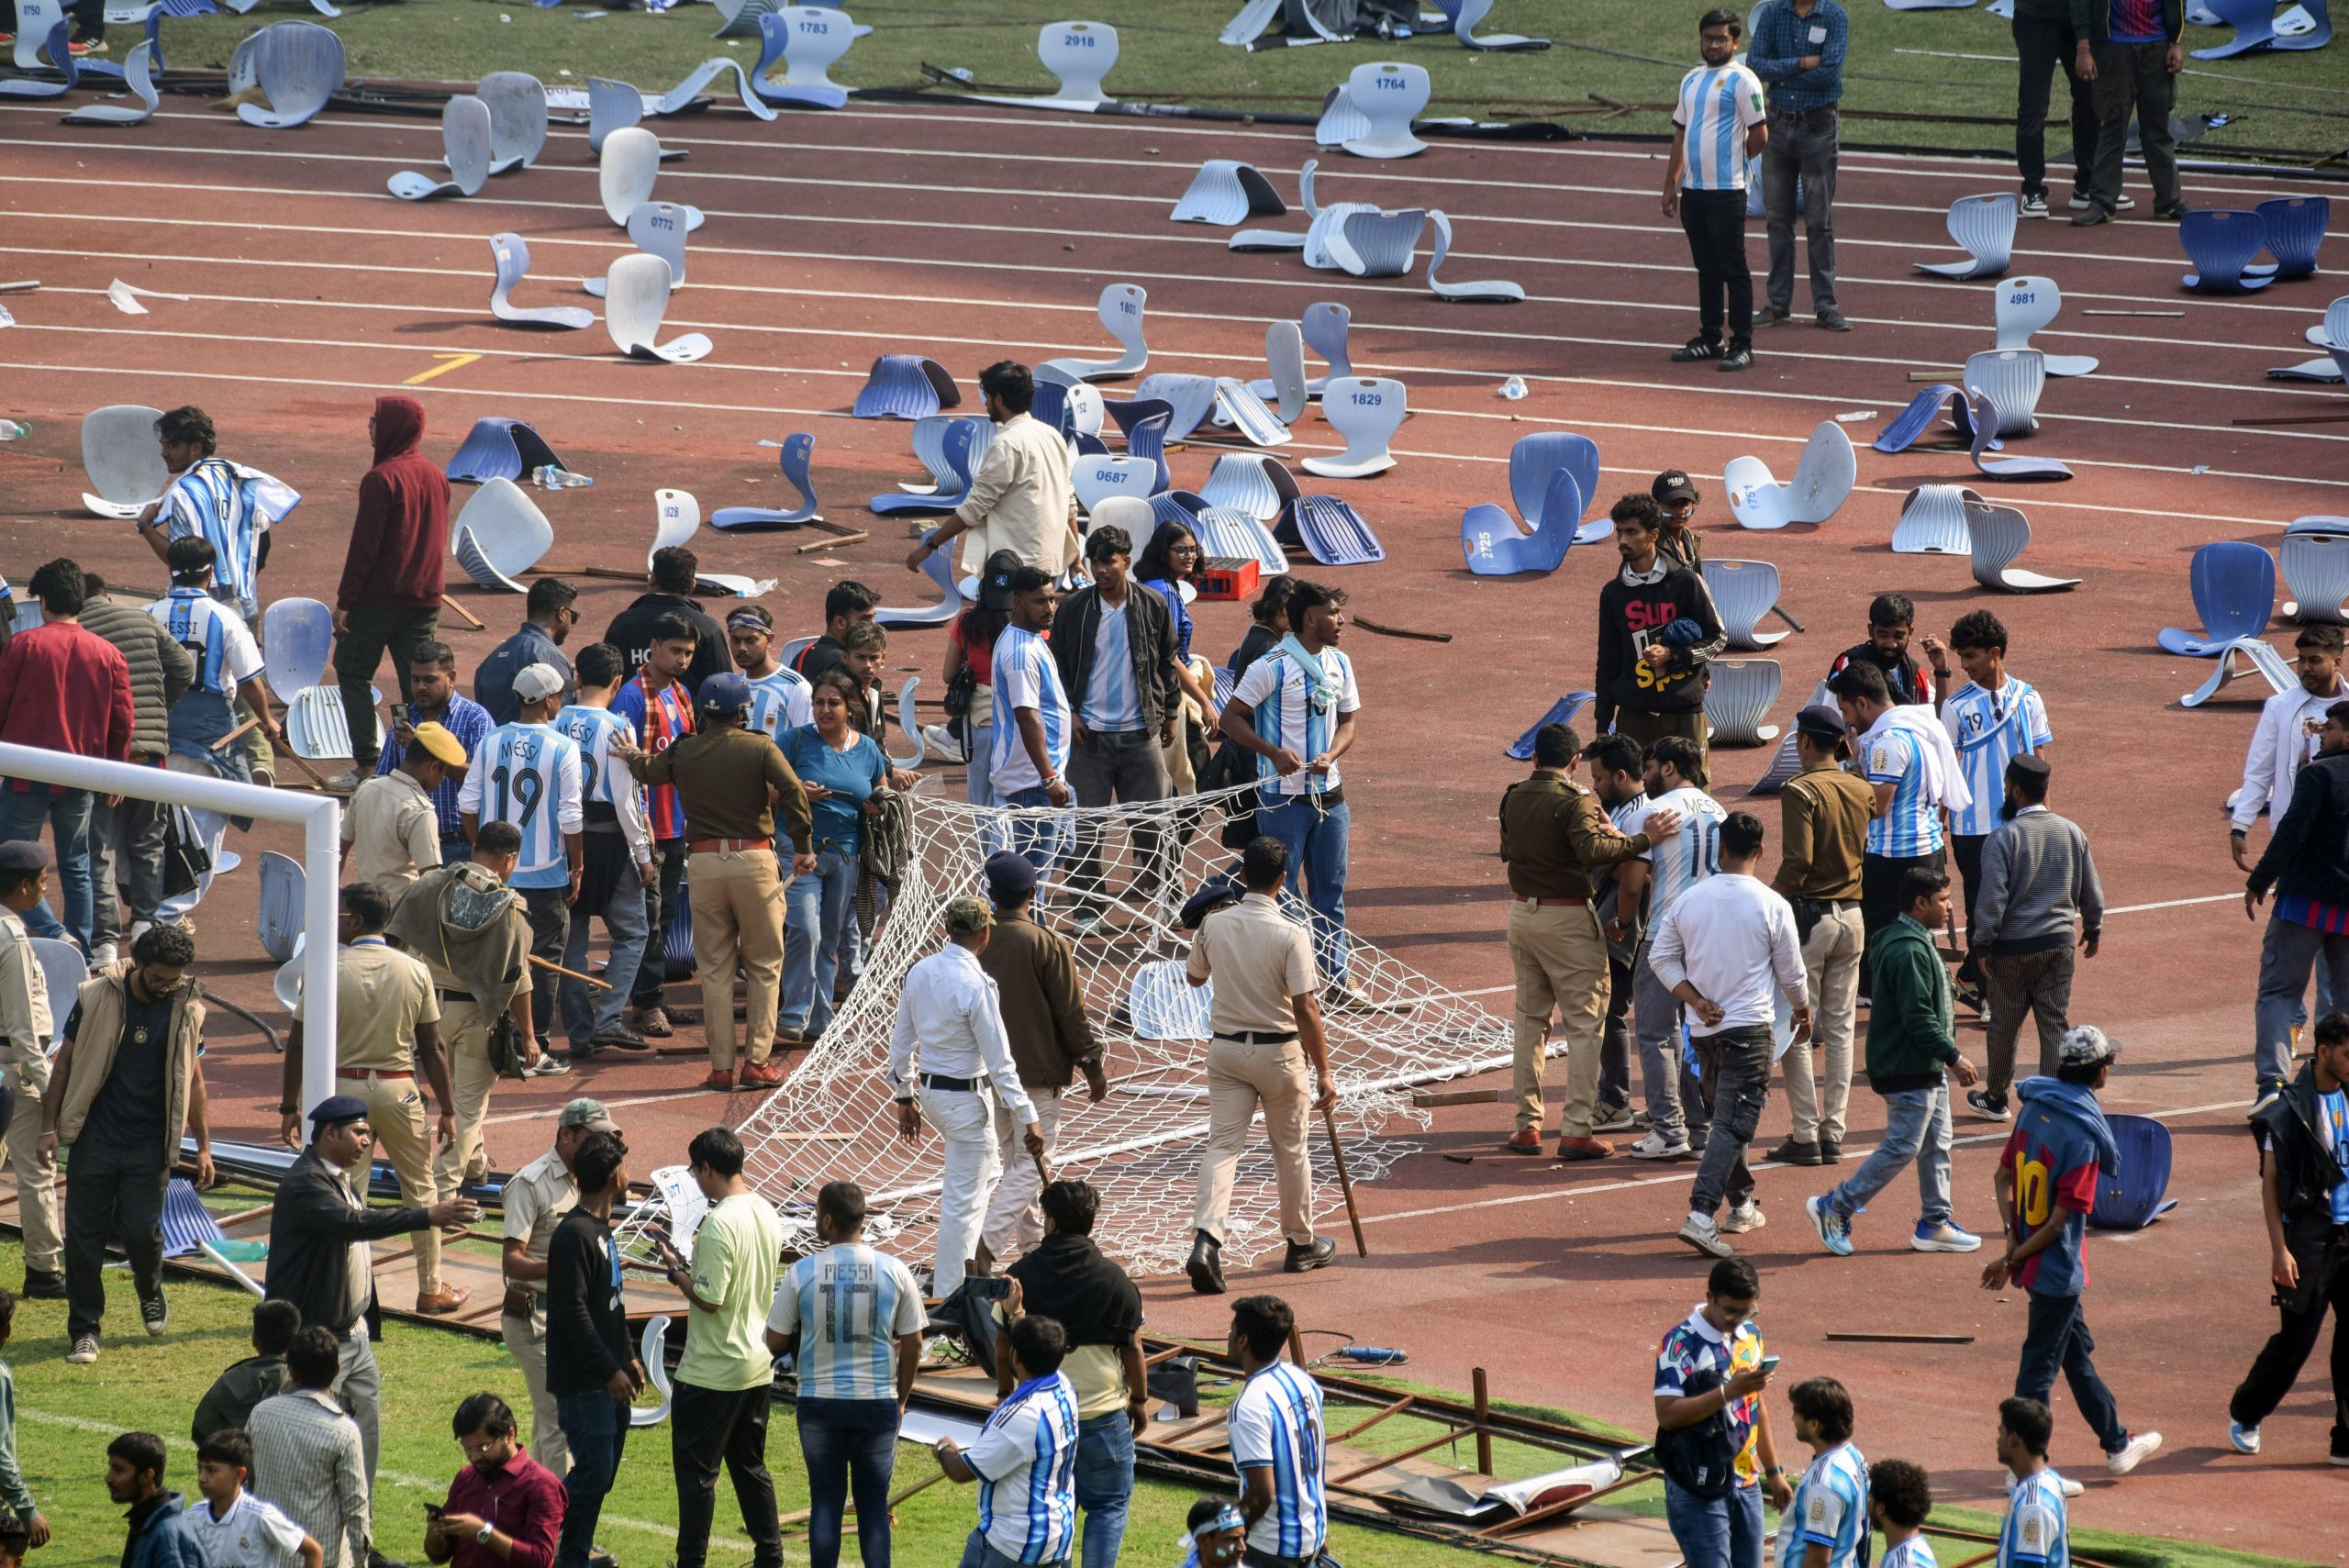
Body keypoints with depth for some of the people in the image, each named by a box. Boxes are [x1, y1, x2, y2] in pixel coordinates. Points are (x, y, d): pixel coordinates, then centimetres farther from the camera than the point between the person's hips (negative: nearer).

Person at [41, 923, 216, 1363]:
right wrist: (49, 1126, -2)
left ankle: (150, 1293, 26)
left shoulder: (186, 1011, 1)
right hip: (95, 1139, 0)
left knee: (140, 1229, -6)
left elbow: (193, 1079, 11)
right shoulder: (97, 998, -5)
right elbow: (64, 1063, 3)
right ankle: (83, 1329, 10)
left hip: (150, 1145, 0)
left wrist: (203, 1146, 11)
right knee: (84, 1233, -1)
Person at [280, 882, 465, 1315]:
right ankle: (431, 1291, 17)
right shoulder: (414, 971, -2)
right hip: (398, 1089, 1)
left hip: (343, 1089, -1)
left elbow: (298, 1044, -6)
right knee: (420, 1189, 13)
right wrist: (447, 1111, 7)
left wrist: (289, 1107, 1)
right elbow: (431, 1048, 0)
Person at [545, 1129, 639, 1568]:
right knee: (591, 1473, -9)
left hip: (608, 1378, 10)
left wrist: (627, 1358, 21)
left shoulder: (601, 1230, 14)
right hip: (583, 1381, -10)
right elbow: (573, 1311, -21)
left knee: (601, 1471, 12)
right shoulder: (573, 1235, -18)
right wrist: (609, 1370, -20)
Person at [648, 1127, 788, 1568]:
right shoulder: (766, 1214, 5)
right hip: (759, 1365, 8)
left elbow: (709, 1298, -23)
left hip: (712, 1373, -8)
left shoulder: (719, 1224, -22)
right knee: (750, 1466, 17)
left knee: (696, 1472, 1)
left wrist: (677, 1271, -7)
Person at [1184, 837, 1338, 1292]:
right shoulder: (1290, 935, -17)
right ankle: (1301, 1244, 28)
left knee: (1222, 1145, 0)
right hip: (1279, 1050, -3)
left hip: (1226, 1049, 3)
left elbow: (1194, 976, 15)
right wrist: (1323, 1072, -16)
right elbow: (1305, 1008, -20)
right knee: (1290, 1148, 14)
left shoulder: (1213, 925, -5)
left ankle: (1205, 1240, -20)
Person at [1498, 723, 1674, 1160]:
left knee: (1530, 1018, 16)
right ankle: (1576, 1131, -7)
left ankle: (1527, 1125, 15)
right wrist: (1643, 840, -31)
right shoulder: (1574, 801, -15)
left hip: (1522, 911, 6)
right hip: (1567, 918, -6)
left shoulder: (1514, 798, 5)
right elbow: (1592, 851, -30)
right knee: (1585, 1022, -1)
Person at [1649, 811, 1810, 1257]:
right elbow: (1791, 973, 0)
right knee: (1733, 1122, -7)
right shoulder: (1772, 906, -9)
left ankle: (1741, 1204, 32)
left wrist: (1696, 1000, 1)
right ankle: (1701, 1214, -21)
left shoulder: (1688, 900, 1)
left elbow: (1660, 957, 3)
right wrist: (1803, 1013, 18)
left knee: (1724, 1115, 21)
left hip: (1702, 1029, 5)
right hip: (1749, 1027, -5)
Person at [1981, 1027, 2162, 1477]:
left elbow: (2004, 1176, 4)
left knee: (2078, 1352, 21)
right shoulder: (2082, 1135, -22)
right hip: (2057, 1267, -8)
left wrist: (2013, 1240, -1)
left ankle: (2117, 1444, 35)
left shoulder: (2033, 1108, 1)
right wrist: (2013, 1259, -12)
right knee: (2040, 1363, 2)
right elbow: (2061, 1220, -21)